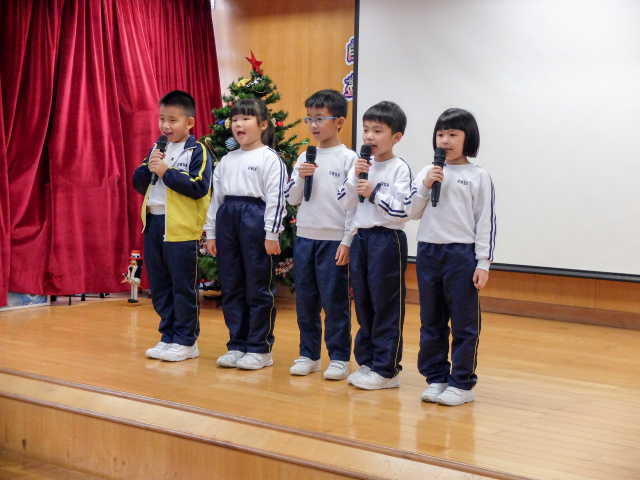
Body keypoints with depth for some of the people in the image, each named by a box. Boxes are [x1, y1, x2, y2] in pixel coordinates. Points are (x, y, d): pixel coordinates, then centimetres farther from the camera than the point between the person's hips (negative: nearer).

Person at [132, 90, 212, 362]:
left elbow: (199, 187, -18)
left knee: (183, 287, 1)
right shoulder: (157, 150, 15)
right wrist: (149, 168, -5)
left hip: (182, 228, -7)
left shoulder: (197, 151, -6)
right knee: (159, 287, 12)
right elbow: (138, 184, 14)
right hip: (153, 225, 7)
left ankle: (186, 341, 11)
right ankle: (169, 336, 23)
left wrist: (166, 171, -16)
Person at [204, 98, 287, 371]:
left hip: (255, 220, -7)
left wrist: (272, 234, -14)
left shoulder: (270, 158, -3)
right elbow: (216, 196, 18)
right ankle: (237, 345, 18)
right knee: (231, 288, 9)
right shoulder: (226, 161, 17)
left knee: (259, 289, -1)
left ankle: (260, 349, 6)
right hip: (227, 220, 7)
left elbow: (275, 197, -9)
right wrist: (211, 233, 15)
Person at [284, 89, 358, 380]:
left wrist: (347, 242, -12)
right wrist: (301, 178, -7)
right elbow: (291, 199, 11)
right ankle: (308, 354, 20)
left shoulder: (348, 158, -4)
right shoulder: (305, 158, 11)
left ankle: (339, 357, 9)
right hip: (305, 237, 5)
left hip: (333, 239, -5)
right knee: (305, 299, 9)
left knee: (334, 301, -1)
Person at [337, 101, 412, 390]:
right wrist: (354, 178, -7)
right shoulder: (361, 165, 10)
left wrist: (374, 193, -19)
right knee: (363, 304, 12)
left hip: (388, 239, -6)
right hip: (361, 237, 7)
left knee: (387, 306, -1)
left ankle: (386, 369, 5)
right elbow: (344, 203, 6)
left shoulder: (400, 169, -8)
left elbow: (402, 211, -15)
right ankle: (367, 362, 23)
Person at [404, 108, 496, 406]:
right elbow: (411, 212, 7)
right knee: (431, 322, 11)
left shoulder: (478, 177, -2)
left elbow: (486, 221, -3)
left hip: (462, 254, -4)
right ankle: (436, 378, 22)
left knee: (464, 324, 1)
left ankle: (462, 384, 10)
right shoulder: (427, 173, 8)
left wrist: (483, 263, -8)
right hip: (428, 252, 4)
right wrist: (424, 187, -9)